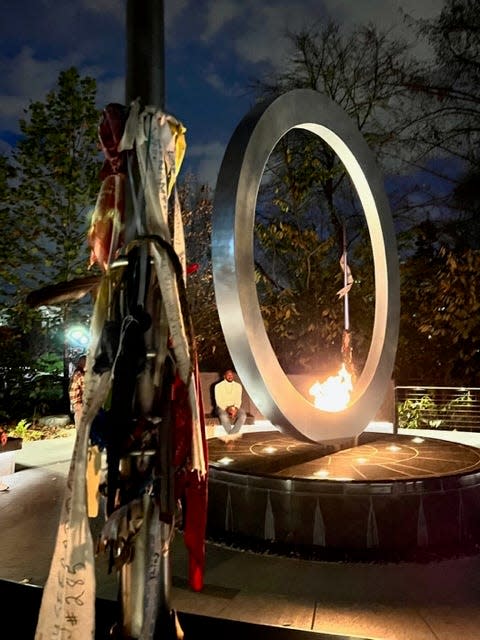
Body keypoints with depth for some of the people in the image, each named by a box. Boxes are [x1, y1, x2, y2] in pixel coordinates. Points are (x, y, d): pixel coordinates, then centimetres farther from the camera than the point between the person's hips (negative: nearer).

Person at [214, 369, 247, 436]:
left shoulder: (238, 386, 3)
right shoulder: (218, 386, -6)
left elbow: (238, 400, 0)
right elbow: (219, 402, -9)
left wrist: (235, 409, -19)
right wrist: (227, 409, -22)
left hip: (234, 407, 3)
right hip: (222, 407, -3)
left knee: (243, 415, -29)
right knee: (224, 416, -38)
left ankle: (231, 434, -29)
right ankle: (233, 435, -26)